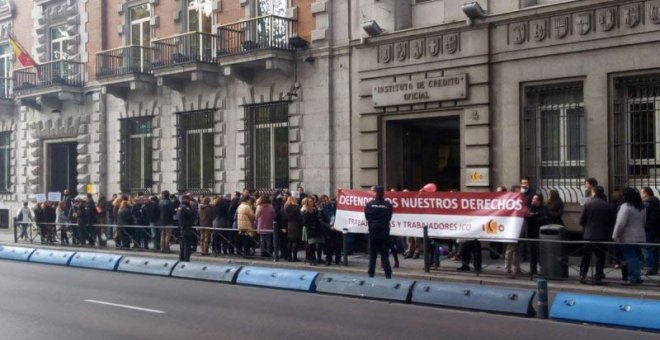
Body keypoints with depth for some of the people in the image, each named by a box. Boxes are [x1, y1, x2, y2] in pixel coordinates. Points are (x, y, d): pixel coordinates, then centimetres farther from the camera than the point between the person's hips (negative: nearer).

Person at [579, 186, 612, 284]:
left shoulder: (588, 204, -7)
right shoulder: (607, 206, -1)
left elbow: (582, 221, -4)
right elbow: (611, 221, 2)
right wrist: (607, 231, 15)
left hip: (588, 235, -1)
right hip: (602, 235, 1)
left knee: (586, 256, 12)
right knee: (600, 256, 8)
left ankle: (583, 275, 8)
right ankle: (598, 277, 5)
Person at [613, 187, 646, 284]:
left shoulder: (626, 206, -14)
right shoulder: (642, 207, 12)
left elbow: (620, 223, -18)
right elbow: (644, 222, 22)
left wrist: (615, 236, -11)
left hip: (628, 238, -7)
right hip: (640, 237, 7)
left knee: (631, 258, -3)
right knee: (635, 257, 13)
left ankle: (634, 278, -4)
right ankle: (636, 277, 14)